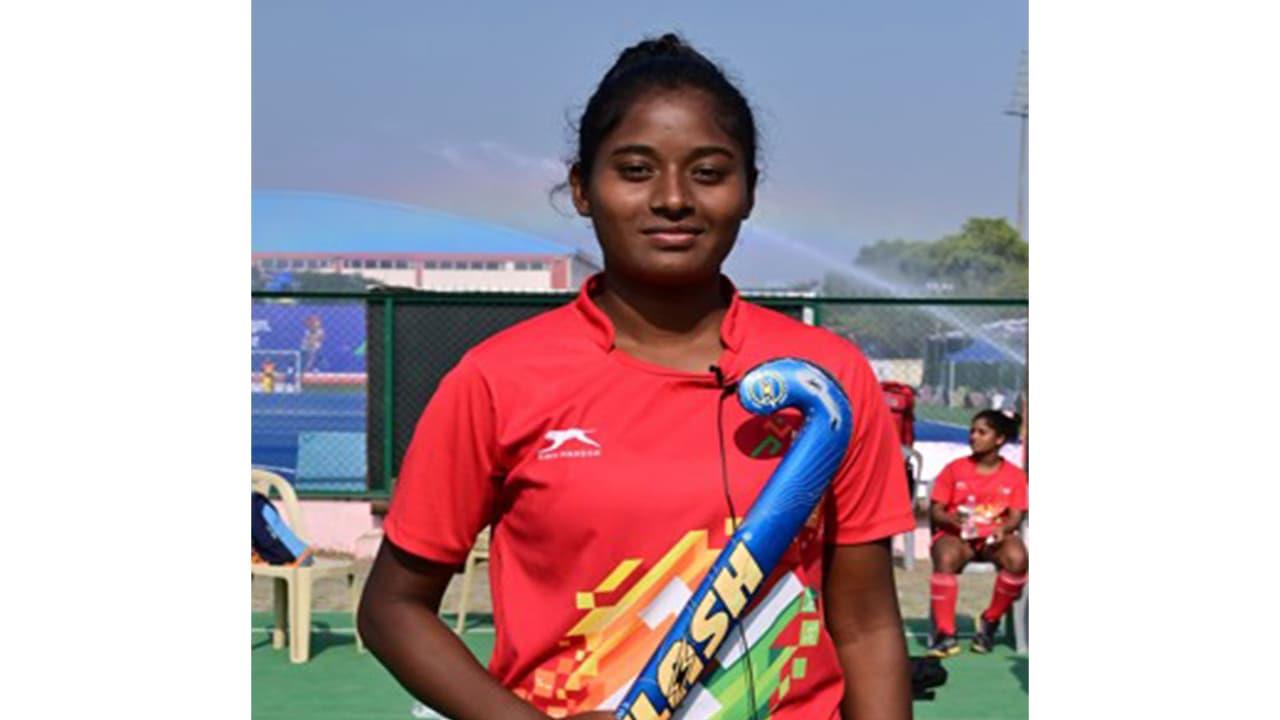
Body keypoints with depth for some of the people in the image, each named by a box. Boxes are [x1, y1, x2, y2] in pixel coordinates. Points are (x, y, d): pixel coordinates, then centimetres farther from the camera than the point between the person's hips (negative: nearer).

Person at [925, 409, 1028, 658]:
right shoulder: (955, 469, 5)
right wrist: (952, 519, -21)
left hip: (995, 536, 1)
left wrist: (1003, 529, -22)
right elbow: (935, 511, 2)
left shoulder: (1015, 475, 7)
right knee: (946, 559, -37)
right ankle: (944, 633, -30)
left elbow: (1016, 515, 2)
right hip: (956, 535, -1)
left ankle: (990, 621, -9)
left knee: (1017, 559, -33)